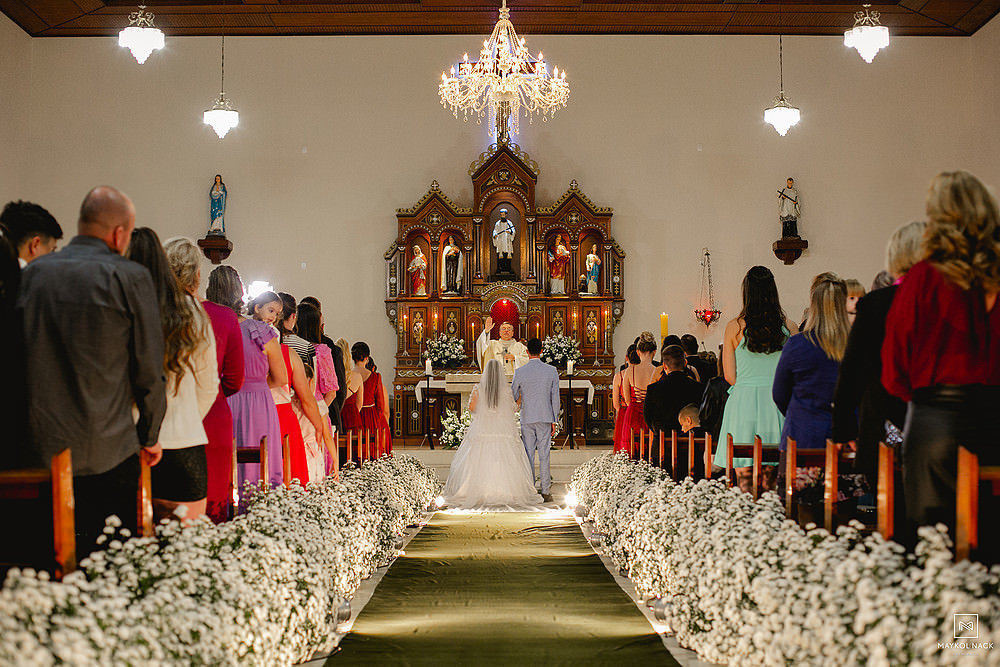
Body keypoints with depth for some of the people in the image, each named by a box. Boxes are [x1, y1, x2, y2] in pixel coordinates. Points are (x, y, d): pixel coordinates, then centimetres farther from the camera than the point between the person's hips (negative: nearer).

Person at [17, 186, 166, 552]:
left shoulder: (32, 273, 6)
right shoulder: (130, 278, -7)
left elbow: (17, 360, 11)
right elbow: (149, 369, -4)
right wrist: (150, 436, 9)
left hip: (40, 449, 4)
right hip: (108, 452, -4)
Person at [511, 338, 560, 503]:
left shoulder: (520, 372, -5)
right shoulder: (552, 371, -2)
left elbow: (512, 395, 4)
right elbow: (555, 397, 1)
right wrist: (554, 420, 7)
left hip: (527, 418, -1)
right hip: (545, 418, 1)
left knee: (528, 454, 5)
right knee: (544, 455, 3)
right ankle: (546, 491, 3)